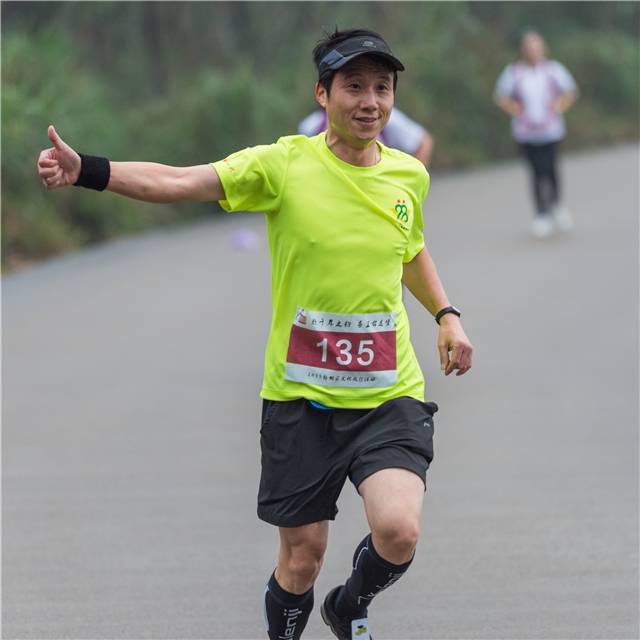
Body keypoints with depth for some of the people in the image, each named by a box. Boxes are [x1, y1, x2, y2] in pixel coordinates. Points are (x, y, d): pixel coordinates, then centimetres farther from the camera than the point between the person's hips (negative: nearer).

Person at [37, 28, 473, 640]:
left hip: (389, 395, 2)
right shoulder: (285, 165, -9)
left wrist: (446, 315, 12)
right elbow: (175, 182, -20)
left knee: (397, 531, -18)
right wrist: (85, 170, -33)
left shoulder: (409, 176, 3)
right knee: (302, 554, 3)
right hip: (300, 394, -2)